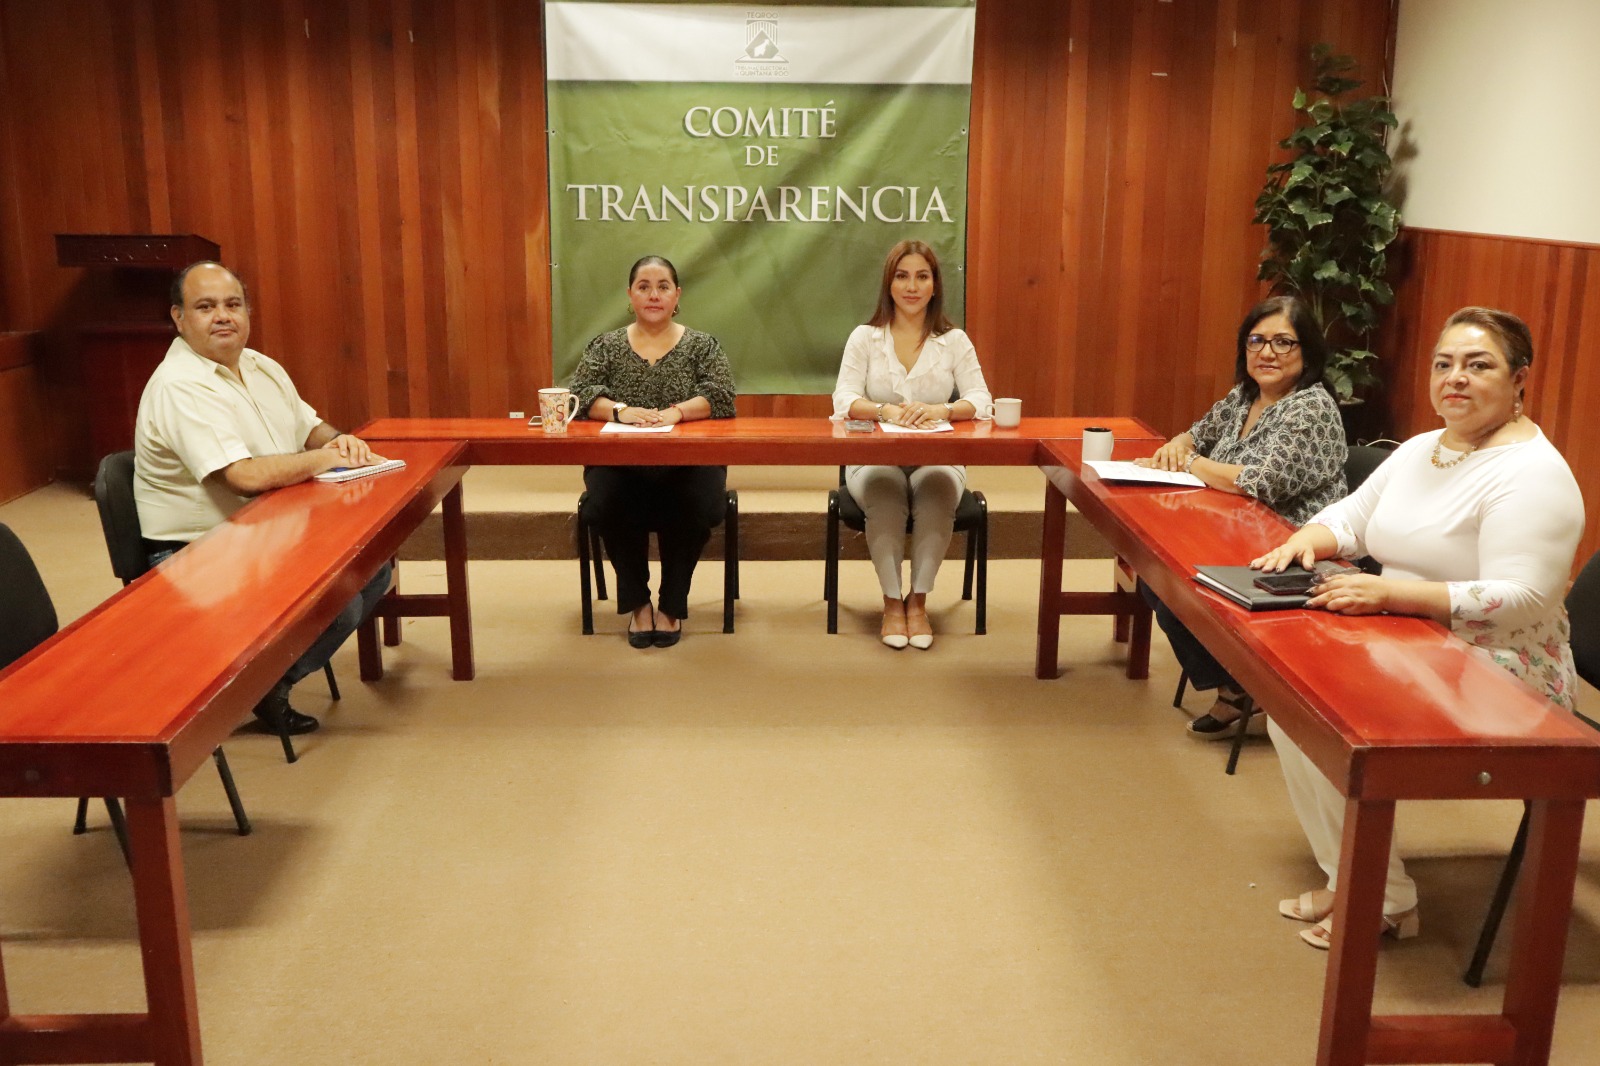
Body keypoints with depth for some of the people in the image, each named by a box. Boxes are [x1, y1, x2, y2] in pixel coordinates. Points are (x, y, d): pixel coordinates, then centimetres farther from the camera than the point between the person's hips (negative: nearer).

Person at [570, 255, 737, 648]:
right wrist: (620, 410, -21)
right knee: (608, 503, -32)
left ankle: (672, 605, -7)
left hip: (687, 464, 0)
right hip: (619, 465, 1)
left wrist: (676, 411, -23)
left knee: (694, 505, -32)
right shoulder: (605, 346, 13)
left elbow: (721, 396, -5)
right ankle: (637, 603, -8)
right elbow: (581, 394, -1)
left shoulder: (702, 345, 11)